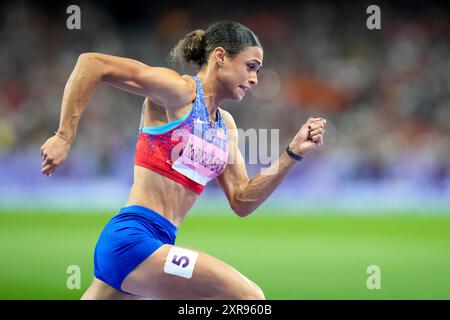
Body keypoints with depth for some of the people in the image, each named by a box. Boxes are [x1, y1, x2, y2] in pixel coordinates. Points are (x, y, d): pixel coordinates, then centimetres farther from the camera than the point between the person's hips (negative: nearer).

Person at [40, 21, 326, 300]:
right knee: (249, 297, -18)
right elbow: (91, 63, -13)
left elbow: (241, 202, 14)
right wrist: (64, 137, -15)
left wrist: (294, 153, 7)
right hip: (132, 237, -9)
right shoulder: (179, 91, -7)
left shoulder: (226, 125, 17)